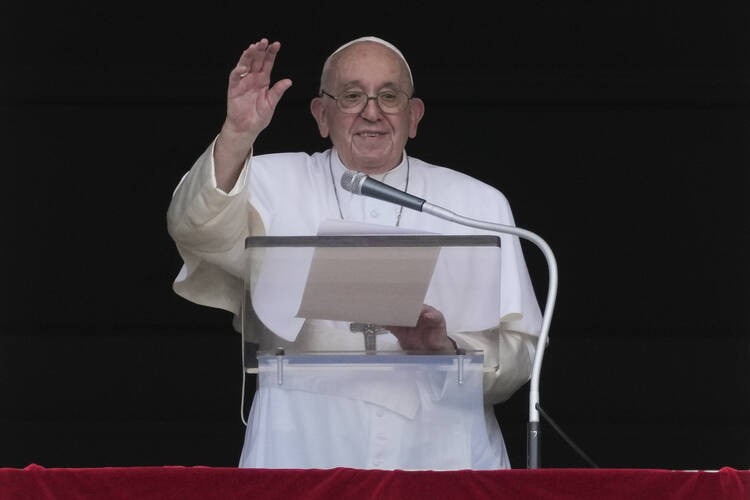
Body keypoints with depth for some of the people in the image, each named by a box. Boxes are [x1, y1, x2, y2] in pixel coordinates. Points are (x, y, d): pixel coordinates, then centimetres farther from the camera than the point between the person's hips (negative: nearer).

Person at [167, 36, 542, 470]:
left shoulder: (480, 204, 15)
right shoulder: (276, 185, 13)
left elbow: (519, 352, 10)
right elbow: (197, 229, -8)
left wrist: (448, 351, -10)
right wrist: (237, 137, -22)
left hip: (439, 460, 1)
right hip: (305, 459, -1)